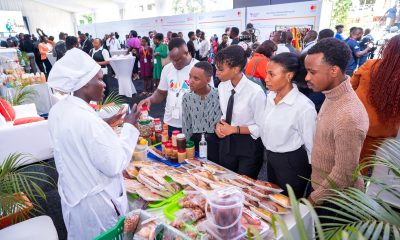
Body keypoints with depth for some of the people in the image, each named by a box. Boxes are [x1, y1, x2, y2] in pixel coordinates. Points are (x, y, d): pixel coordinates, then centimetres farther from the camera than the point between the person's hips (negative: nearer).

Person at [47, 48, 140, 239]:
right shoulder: (87, 120, -32)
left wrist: (106, 124, 3)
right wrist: (129, 127, -18)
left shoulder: (59, 110, -5)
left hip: (72, 195, 8)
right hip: (95, 203, -8)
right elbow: (114, 165, -25)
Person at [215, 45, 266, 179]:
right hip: (227, 142, 6)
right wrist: (220, 124, -9)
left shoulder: (255, 92, -23)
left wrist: (234, 129, -19)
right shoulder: (222, 87, -4)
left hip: (249, 146, -5)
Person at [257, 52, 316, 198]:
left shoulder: (304, 107, -25)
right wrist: (270, 155, 16)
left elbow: (311, 146, -17)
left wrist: (312, 177, -7)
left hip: (292, 163, -7)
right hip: (271, 158, 7)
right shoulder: (270, 96, -4)